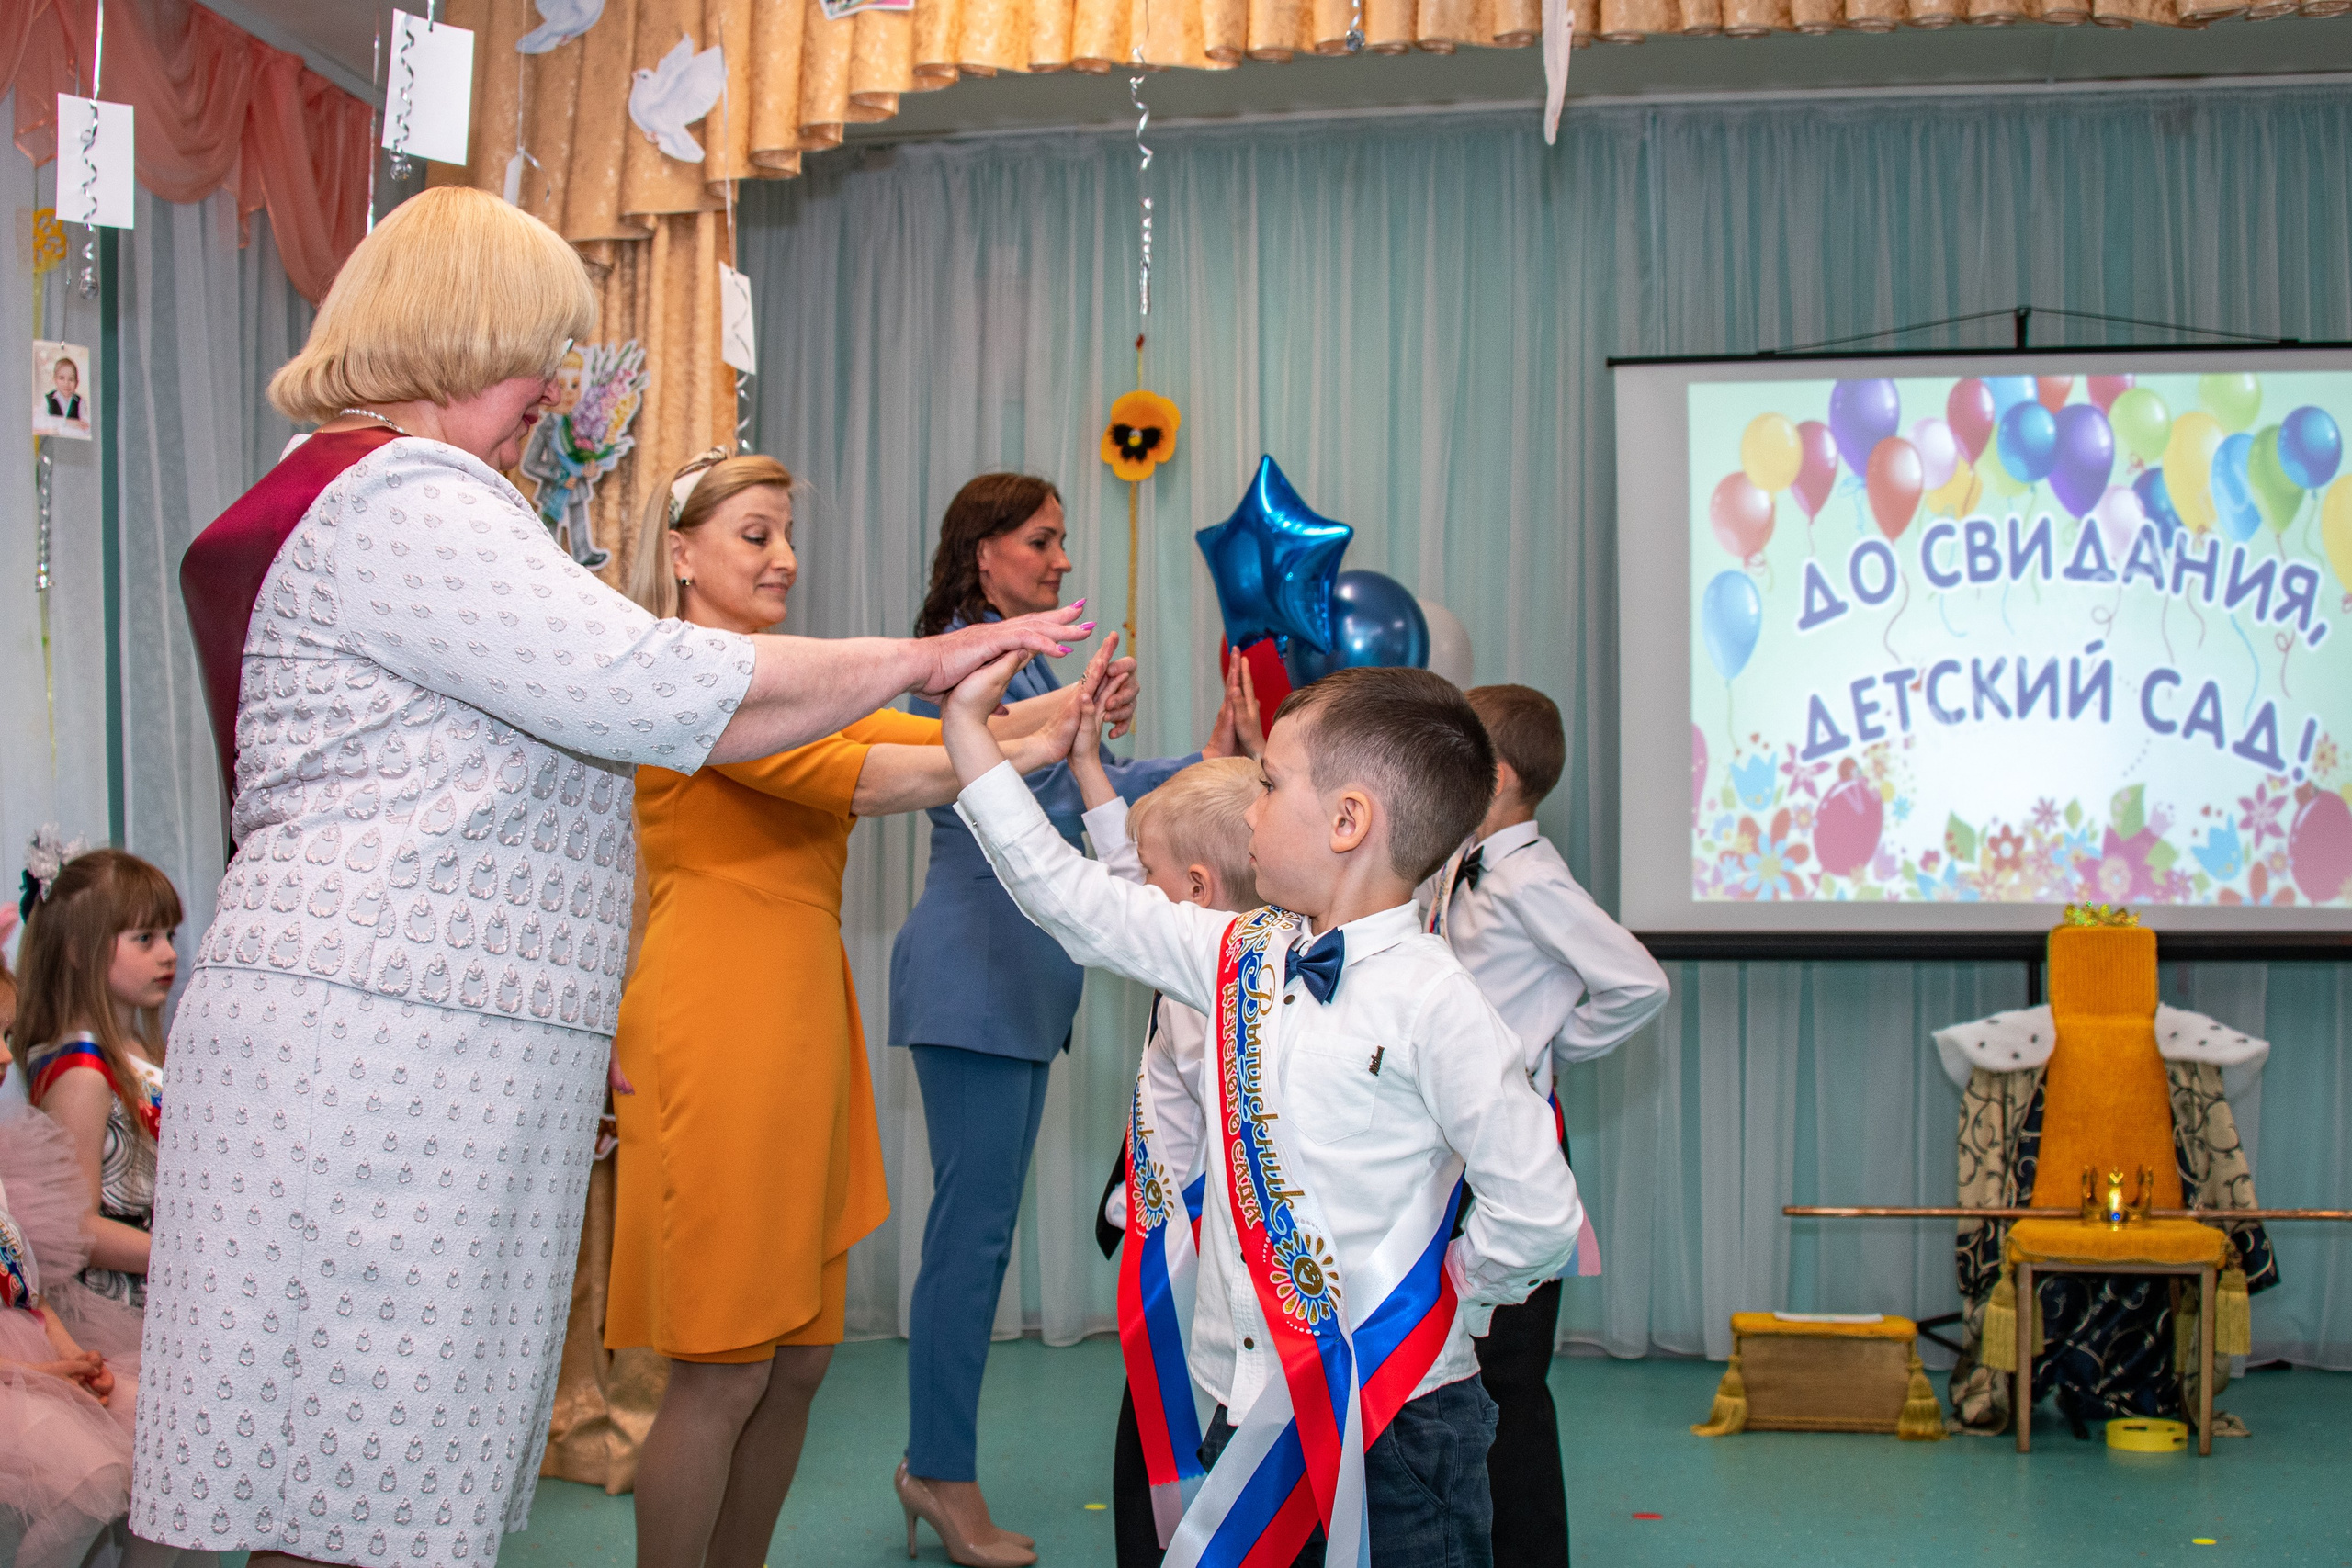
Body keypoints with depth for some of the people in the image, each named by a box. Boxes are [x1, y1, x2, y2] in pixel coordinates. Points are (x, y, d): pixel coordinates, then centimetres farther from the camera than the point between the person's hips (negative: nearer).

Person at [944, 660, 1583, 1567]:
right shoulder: (1241, 959, 5)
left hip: (1394, 1425, -6)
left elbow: (1537, 1216, -16)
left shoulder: (1430, 1002, -16)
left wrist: (1440, 1292, -2)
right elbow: (1072, 899, 12)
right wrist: (967, 730, 14)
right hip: (1250, 1416, 6)